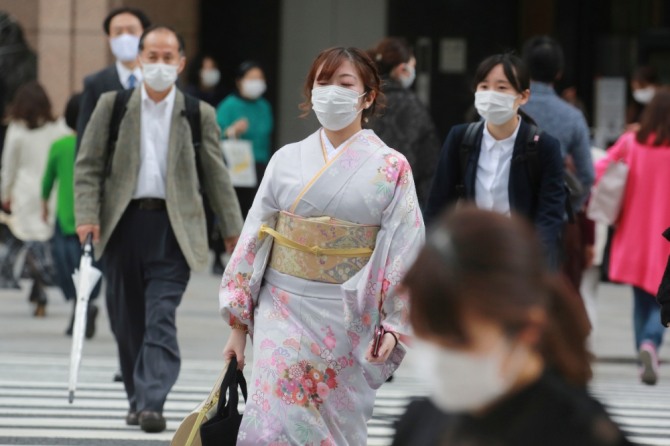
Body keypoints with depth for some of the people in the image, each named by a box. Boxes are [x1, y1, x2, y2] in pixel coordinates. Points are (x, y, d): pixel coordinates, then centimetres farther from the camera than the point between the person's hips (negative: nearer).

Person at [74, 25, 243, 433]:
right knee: (129, 320, 9)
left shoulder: (199, 114, 6)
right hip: (123, 222, 2)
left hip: (173, 227, -2)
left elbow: (217, 176, 9)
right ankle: (137, 397, 22)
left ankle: (152, 403, -19)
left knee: (161, 319, -12)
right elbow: (88, 166, 5)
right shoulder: (112, 105, 7)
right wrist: (87, 215, -7)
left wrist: (233, 229, 9)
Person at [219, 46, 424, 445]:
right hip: (283, 312, 2)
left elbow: (405, 250, -5)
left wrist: (393, 325, -15)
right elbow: (254, 240, 7)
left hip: (347, 321, -2)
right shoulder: (287, 160, 6)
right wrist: (239, 323, 5)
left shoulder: (391, 168, -2)